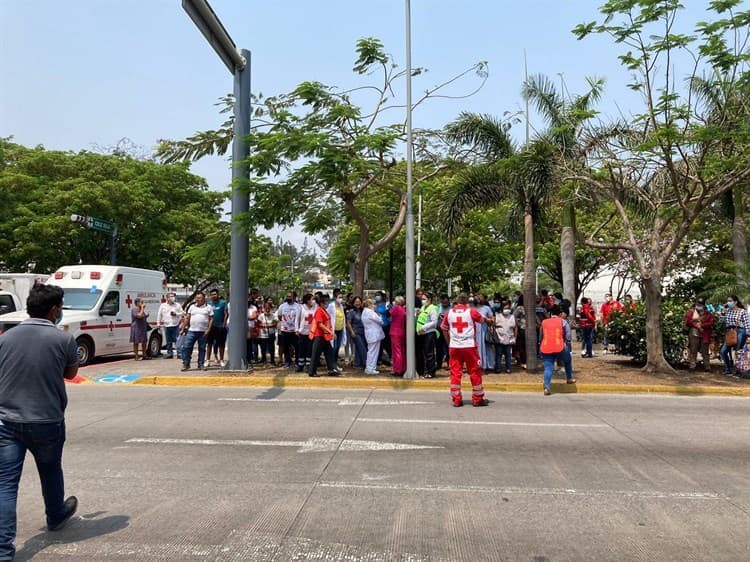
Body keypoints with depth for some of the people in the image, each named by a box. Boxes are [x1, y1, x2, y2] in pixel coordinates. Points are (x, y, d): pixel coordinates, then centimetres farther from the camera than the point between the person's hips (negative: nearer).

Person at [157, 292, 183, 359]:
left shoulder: (177, 305, 6)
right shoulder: (162, 305, 8)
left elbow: (182, 313, 8)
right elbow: (159, 315, 10)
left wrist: (176, 314, -9)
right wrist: (158, 323, 6)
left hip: (175, 326, -1)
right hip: (166, 326, 1)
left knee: (177, 340, -5)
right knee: (169, 341, 7)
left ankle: (179, 353, -2)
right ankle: (169, 353, 16)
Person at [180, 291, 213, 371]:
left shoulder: (208, 308, 6)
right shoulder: (192, 307, 13)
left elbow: (211, 319, 2)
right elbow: (187, 318, 11)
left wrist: (208, 329, -8)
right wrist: (183, 328, 5)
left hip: (203, 332, -1)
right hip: (191, 331, 2)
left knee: (202, 349, 5)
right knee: (186, 347, -4)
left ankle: (201, 364, 15)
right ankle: (186, 364, 4)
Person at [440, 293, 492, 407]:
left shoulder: (449, 313, 6)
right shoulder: (471, 312, -1)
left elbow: (444, 329, 15)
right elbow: (483, 320, 18)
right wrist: (489, 320, 41)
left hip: (454, 347, 2)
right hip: (469, 346, -2)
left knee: (455, 373, 6)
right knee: (475, 372, 8)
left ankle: (456, 400, 8)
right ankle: (478, 399, 14)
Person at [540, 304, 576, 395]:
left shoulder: (544, 322, 13)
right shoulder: (563, 322, 4)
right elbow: (568, 336, 2)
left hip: (545, 348, 2)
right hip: (559, 347, -2)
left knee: (548, 368, 3)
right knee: (568, 361, 27)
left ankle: (546, 388, -6)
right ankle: (569, 379, 37)